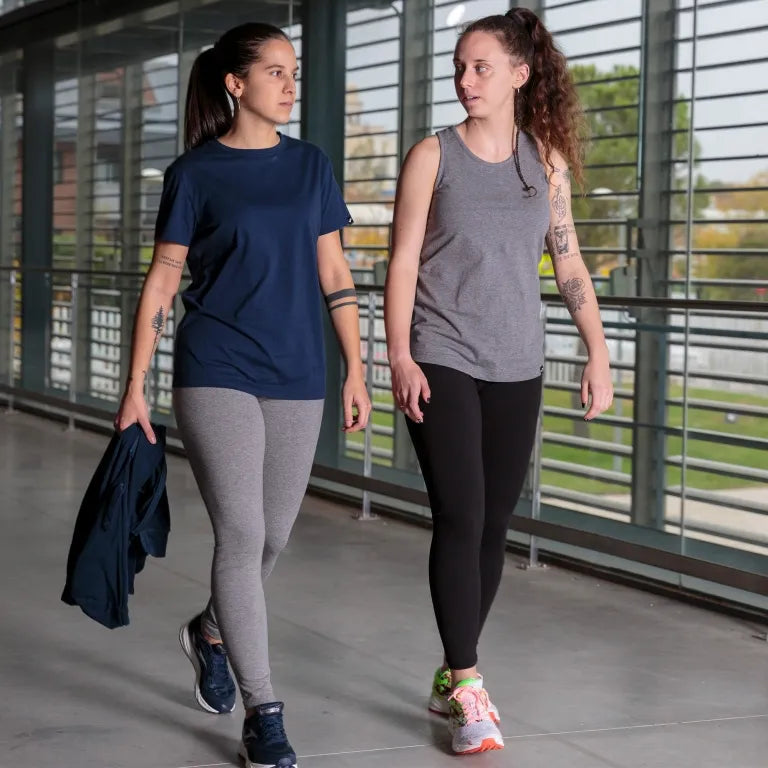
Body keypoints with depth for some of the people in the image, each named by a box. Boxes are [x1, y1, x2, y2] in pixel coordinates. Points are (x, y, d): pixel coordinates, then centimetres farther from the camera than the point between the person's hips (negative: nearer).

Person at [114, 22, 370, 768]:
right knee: (241, 534, -9)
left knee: (273, 537, 10)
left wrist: (355, 371, 6)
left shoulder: (310, 166, 9)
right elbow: (162, 281, 0)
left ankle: (211, 631, 40)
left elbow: (333, 274, 11)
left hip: (297, 377, 4)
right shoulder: (194, 174, -1)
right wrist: (135, 385, -3)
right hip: (217, 375, -4)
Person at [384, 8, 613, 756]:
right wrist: (399, 357, -12)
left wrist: (598, 354, 0)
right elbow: (403, 260, -3)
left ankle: (452, 673, 21)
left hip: (516, 370, 3)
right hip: (442, 364, -3)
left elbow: (570, 264, 8)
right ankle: (468, 689, -10)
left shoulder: (547, 159, 7)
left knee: (493, 525, 7)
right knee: (460, 519, -12)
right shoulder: (433, 155, -1)